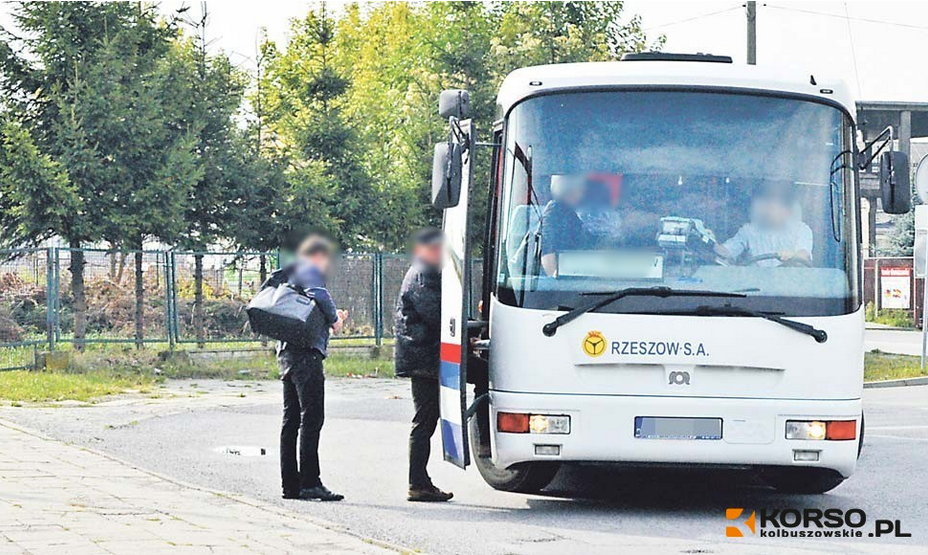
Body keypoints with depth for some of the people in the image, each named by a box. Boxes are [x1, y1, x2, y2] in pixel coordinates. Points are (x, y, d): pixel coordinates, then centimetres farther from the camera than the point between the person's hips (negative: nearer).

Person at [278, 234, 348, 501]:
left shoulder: (289, 274, 26)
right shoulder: (310, 270, -3)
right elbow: (318, 294, -23)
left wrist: (333, 317, 28)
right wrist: (334, 317, -8)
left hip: (286, 352, 10)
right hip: (306, 352, -10)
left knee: (291, 419, 10)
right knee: (312, 417, -12)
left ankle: (290, 483, 11)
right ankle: (310, 482, -18)